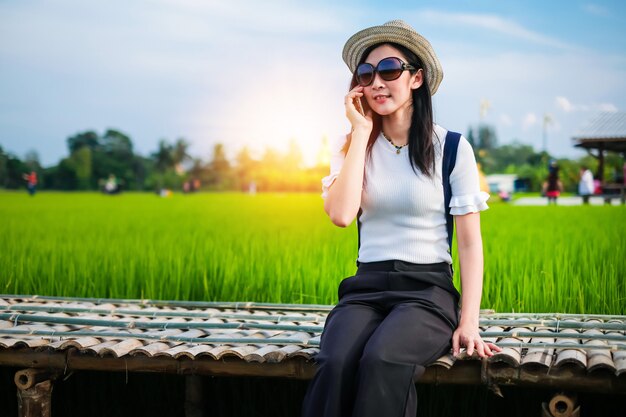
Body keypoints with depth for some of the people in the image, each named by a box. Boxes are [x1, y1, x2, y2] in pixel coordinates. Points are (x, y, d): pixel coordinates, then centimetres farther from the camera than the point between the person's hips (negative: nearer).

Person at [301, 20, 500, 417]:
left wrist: (469, 322, -12)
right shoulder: (353, 148, 10)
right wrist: (362, 133, -5)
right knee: (335, 365, -32)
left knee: (381, 362, -36)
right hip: (366, 287, 2)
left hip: (429, 288, -2)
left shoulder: (452, 148, 1)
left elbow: (470, 241, -1)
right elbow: (341, 214, -10)